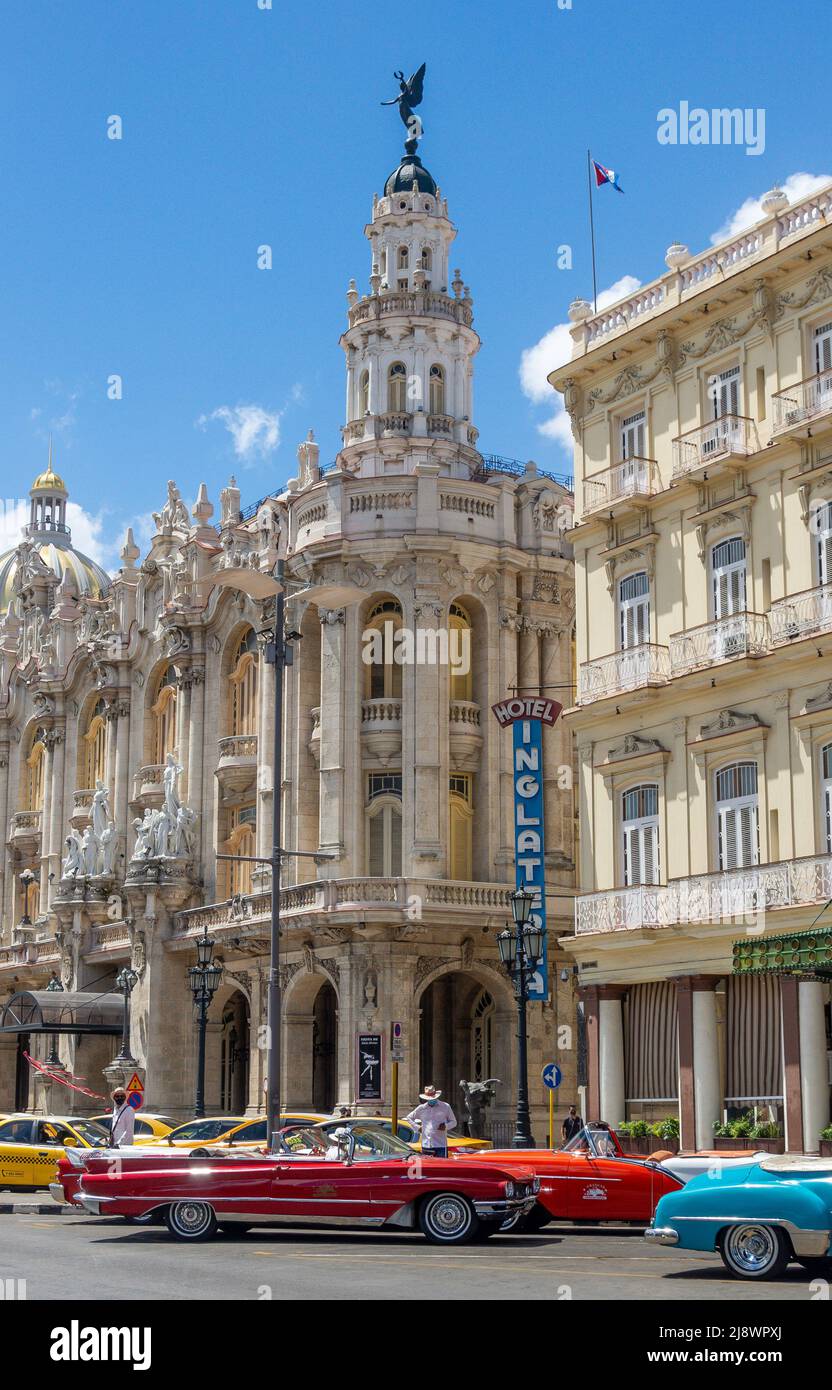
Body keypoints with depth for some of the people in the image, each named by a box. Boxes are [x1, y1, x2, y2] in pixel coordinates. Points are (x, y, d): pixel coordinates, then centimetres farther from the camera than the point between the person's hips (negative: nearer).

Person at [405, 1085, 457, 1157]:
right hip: (425, 1145, 3)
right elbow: (408, 1118, 22)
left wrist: (446, 1126, -9)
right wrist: (417, 1127, 8)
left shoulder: (445, 1107, 4)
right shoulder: (421, 1108, 9)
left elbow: (453, 1121, 11)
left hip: (441, 1146, -3)